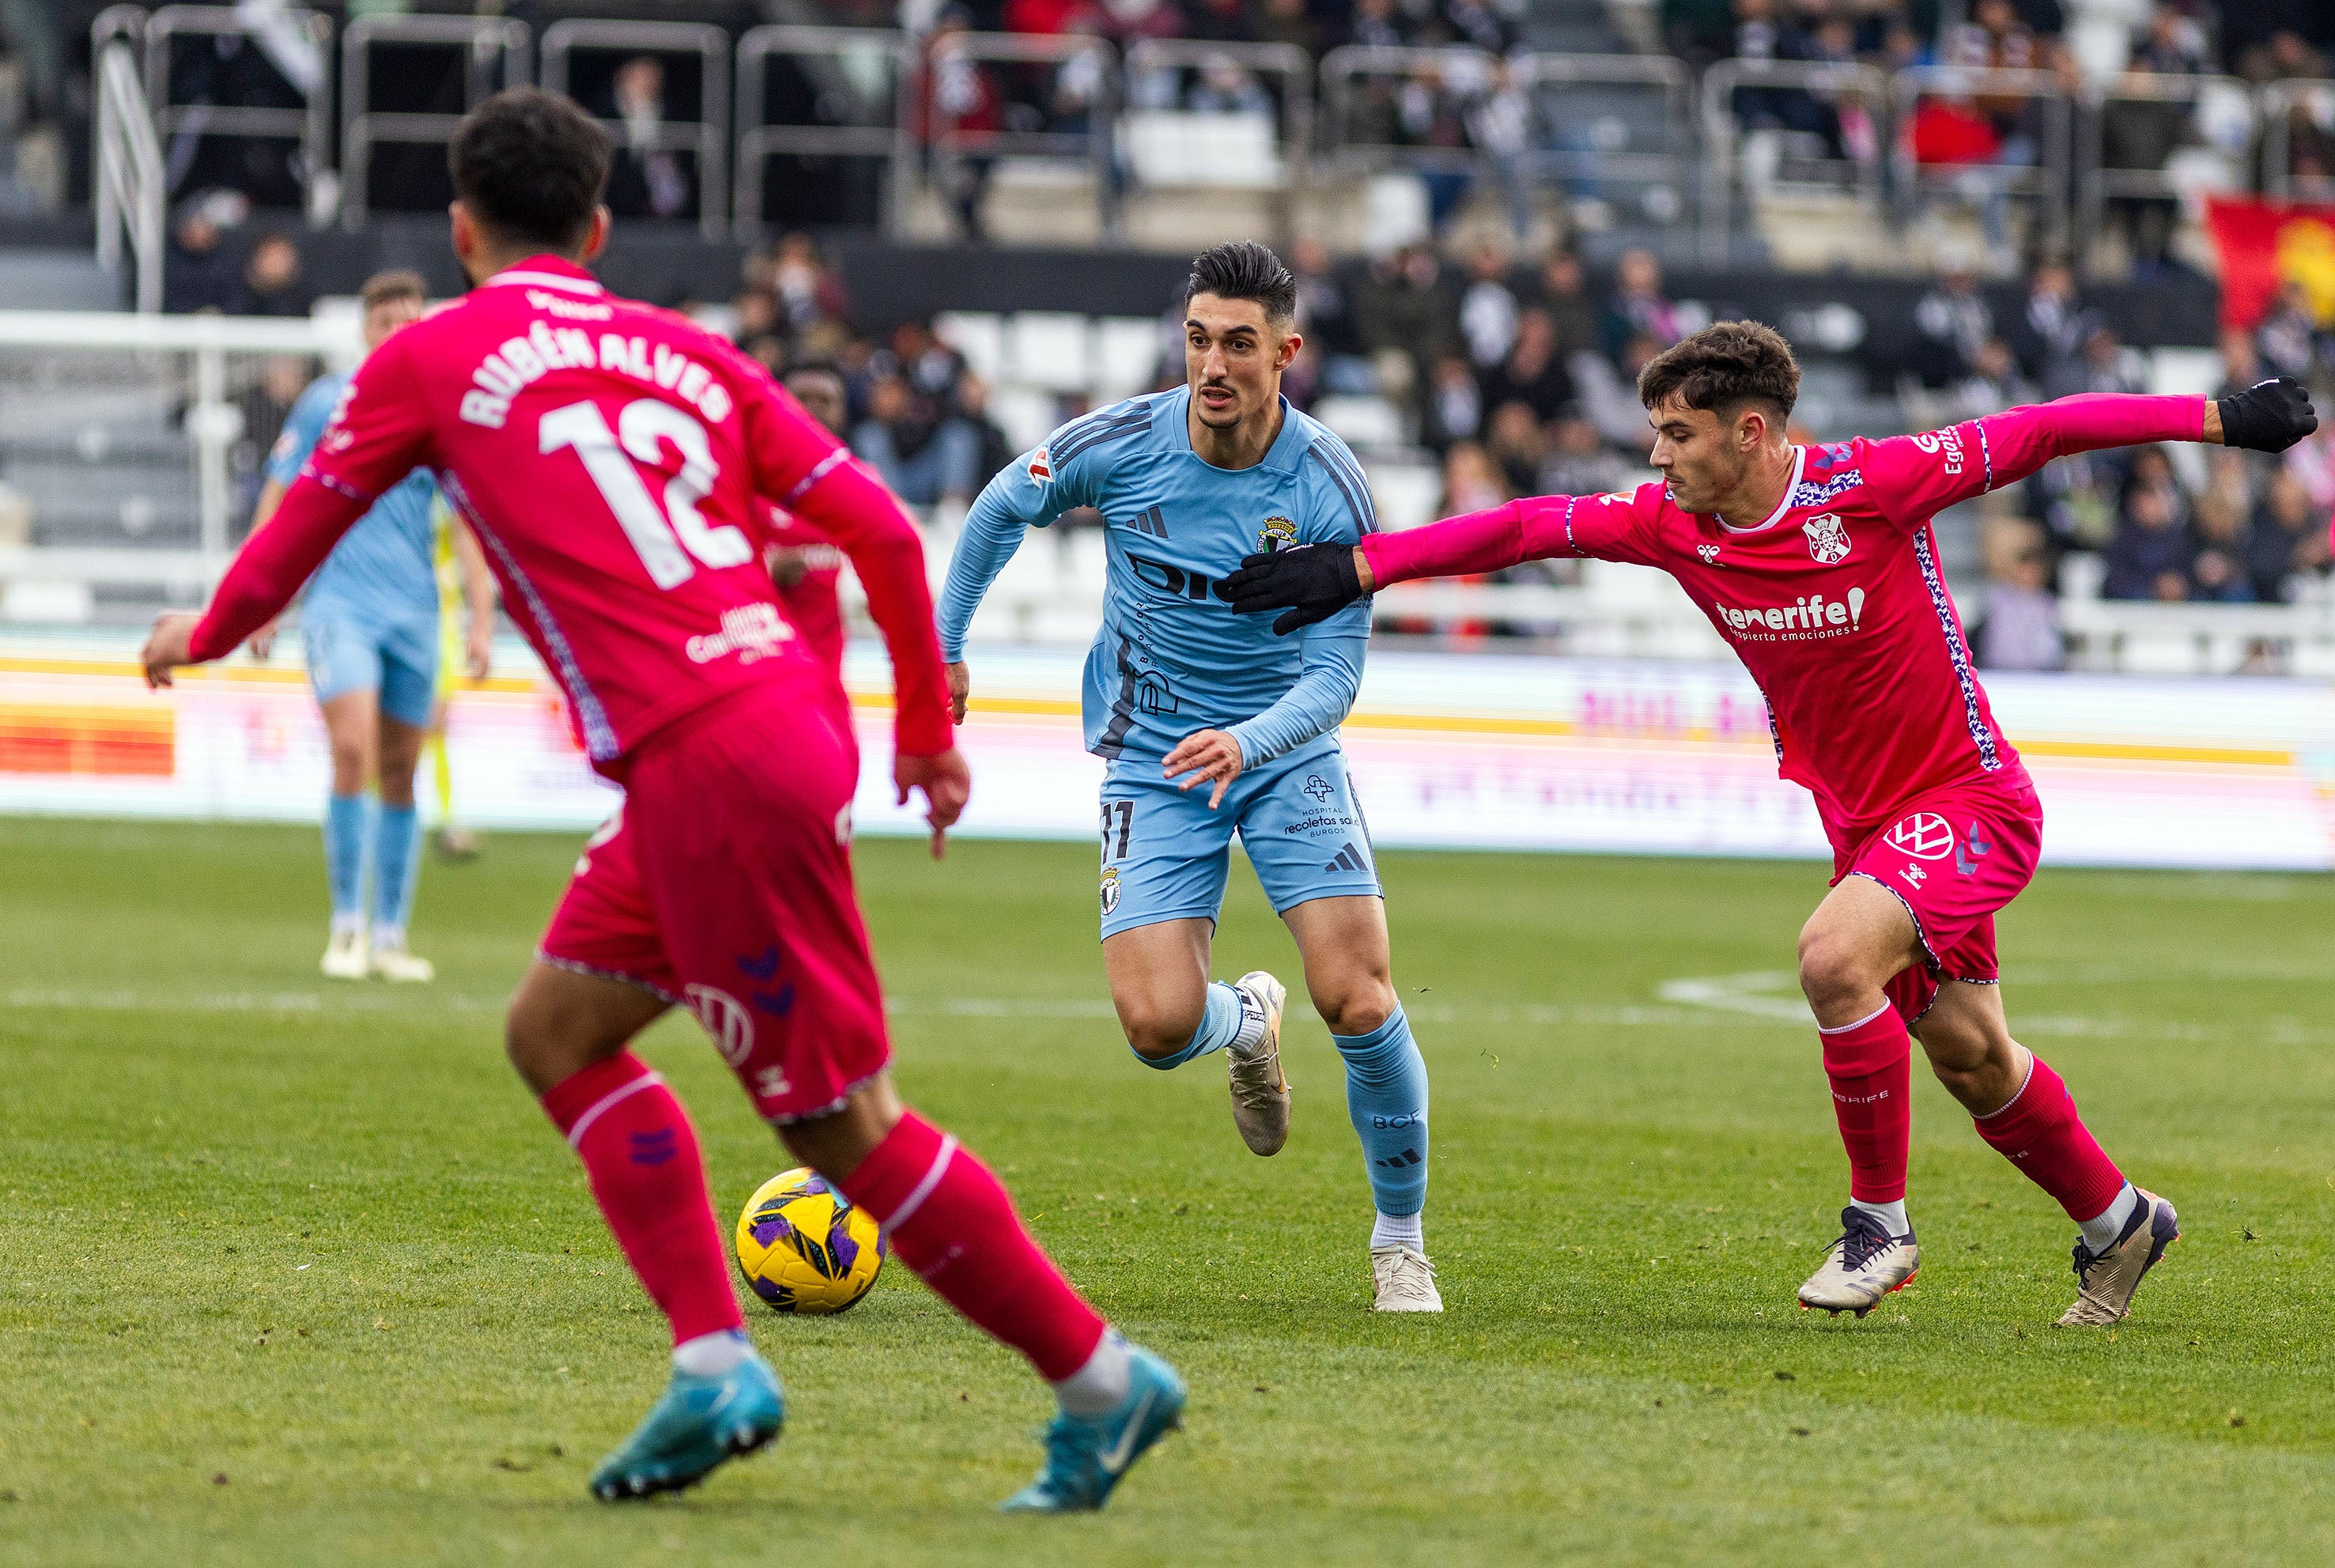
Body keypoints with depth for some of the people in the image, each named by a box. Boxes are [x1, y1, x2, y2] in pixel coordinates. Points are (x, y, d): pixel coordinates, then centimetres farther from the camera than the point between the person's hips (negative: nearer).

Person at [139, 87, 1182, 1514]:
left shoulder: (431, 360, 4)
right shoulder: (685, 351, 17)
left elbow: (304, 530, 15)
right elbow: (882, 531, 11)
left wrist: (201, 640, 35)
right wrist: (928, 727, 23)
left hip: (707, 765, -7)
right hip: (784, 717, 7)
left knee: (843, 1123, -1)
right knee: (558, 1031, 19)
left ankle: (1100, 1381, 1)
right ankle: (716, 1367, 11)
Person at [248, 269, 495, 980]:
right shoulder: (326, 403, 0)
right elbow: (278, 504, 5)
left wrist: (481, 620, 2)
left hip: (414, 613, 3)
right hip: (338, 601, -3)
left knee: (400, 776, 6)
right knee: (353, 750, -18)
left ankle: (389, 936, 14)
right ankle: (346, 926, -10)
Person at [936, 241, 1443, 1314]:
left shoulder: (1328, 491, -17)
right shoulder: (1119, 446, -13)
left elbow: (1335, 674, -17)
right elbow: (1003, 510, 8)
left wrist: (1247, 744, -35)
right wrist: (943, 648, 15)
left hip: (1286, 750, -1)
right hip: (1153, 759, 1)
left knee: (1358, 998, -17)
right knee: (1159, 1025, -14)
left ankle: (1399, 1240, 5)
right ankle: (1248, 1024, 26)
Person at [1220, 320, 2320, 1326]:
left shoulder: (1872, 486, -20)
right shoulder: (1672, 526, -5)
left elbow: (2034, 435, -16)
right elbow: (1526, 529, -2)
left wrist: (2218, 418, -15)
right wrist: (1356, 568, -5)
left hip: (1969, 799, -7)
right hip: (1863, 824, 7)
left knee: (1836, 953, -27)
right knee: (1966, 1053, 11)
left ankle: (1880, 1223, -12)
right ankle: (2116, 1223, 33)